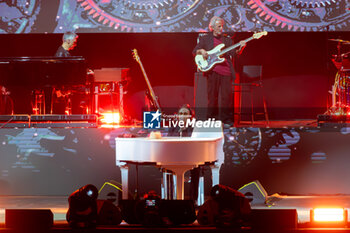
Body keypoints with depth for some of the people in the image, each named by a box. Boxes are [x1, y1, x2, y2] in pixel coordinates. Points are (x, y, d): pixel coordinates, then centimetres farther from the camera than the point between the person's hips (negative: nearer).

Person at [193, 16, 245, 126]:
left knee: (227, 95, -1)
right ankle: (212, 118, 7)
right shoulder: (205, 39, 10)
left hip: (226, 71, 2)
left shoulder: (227, 39, 16)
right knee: (212, 96, 0)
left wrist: (240, 47, -11)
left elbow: (233, 53, 7)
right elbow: (195, 51, 9)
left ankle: (226, 119, 4)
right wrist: (201, 51, -12)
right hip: (212, 70, -2)